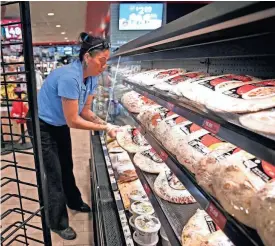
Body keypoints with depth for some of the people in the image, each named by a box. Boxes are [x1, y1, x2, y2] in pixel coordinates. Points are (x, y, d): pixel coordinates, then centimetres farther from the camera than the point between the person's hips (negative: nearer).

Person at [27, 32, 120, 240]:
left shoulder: (92, 78, -10)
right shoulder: (69, 77, -35)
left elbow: (85, 111, -3)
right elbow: (73, 121, -31)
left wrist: (106, 124, -16)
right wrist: (105, 127, -25)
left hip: (60, 125, 8)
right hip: (43, 126, -8)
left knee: (67, 166, 22)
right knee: (55, 174, 2)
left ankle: (74, 202, 45)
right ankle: (58, 223, 22)